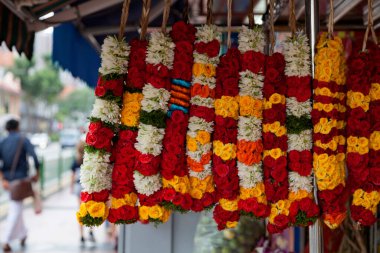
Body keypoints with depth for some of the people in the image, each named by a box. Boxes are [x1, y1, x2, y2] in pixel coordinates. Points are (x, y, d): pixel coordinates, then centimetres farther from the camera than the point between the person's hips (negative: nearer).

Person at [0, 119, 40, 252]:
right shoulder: (24, 140, -7)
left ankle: (22, 234, 33)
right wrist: (37, 173, -5)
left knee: (15, 206, 22)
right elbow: (34, 157, -18)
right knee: (15, 210, -4)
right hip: (21, 177, -5)